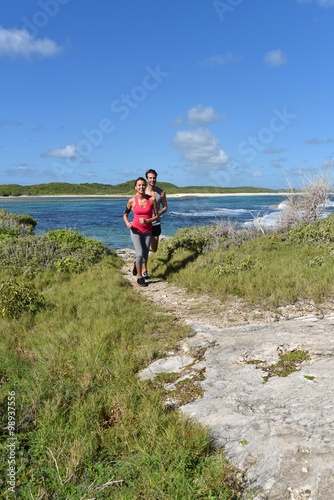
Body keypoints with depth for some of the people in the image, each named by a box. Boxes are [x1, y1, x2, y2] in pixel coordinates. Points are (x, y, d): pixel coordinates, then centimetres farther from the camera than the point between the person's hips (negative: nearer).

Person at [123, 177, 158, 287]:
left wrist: (147, 220, -19)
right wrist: (127, 223, -12)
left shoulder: (152, 199, -8)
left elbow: (156, 216, -1)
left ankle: (135, 262, 44)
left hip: (147, 231, 2)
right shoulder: (132, 201, -7)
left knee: (144, 257, 7)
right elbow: (125, 215, 8)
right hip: (135, 230, -2)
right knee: (140, 254, -18)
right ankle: (140, 278, 4)